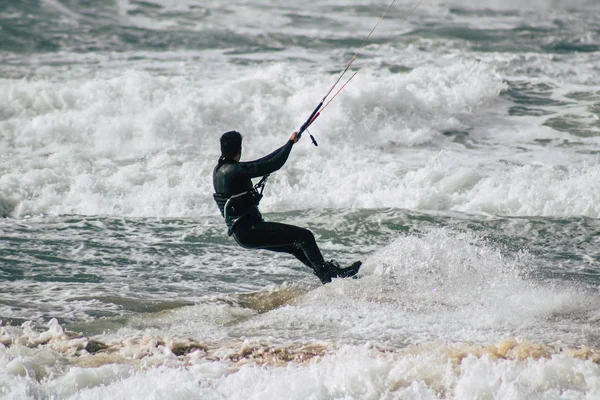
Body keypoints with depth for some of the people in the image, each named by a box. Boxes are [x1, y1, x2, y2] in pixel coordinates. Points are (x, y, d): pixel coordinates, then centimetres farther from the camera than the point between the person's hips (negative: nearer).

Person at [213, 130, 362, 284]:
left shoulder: (219, 170, 10)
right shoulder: (236, 170, -20)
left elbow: (258, 164, 17)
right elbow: (274, 165, -19)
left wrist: (288, 145, 20)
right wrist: (290, 142, -5)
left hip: (240, 233, 10)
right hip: (249, 231, -10)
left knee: (296, 246, 19)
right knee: (304, 236, -7)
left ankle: (333, 271, 22)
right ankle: (328, 277, -4)